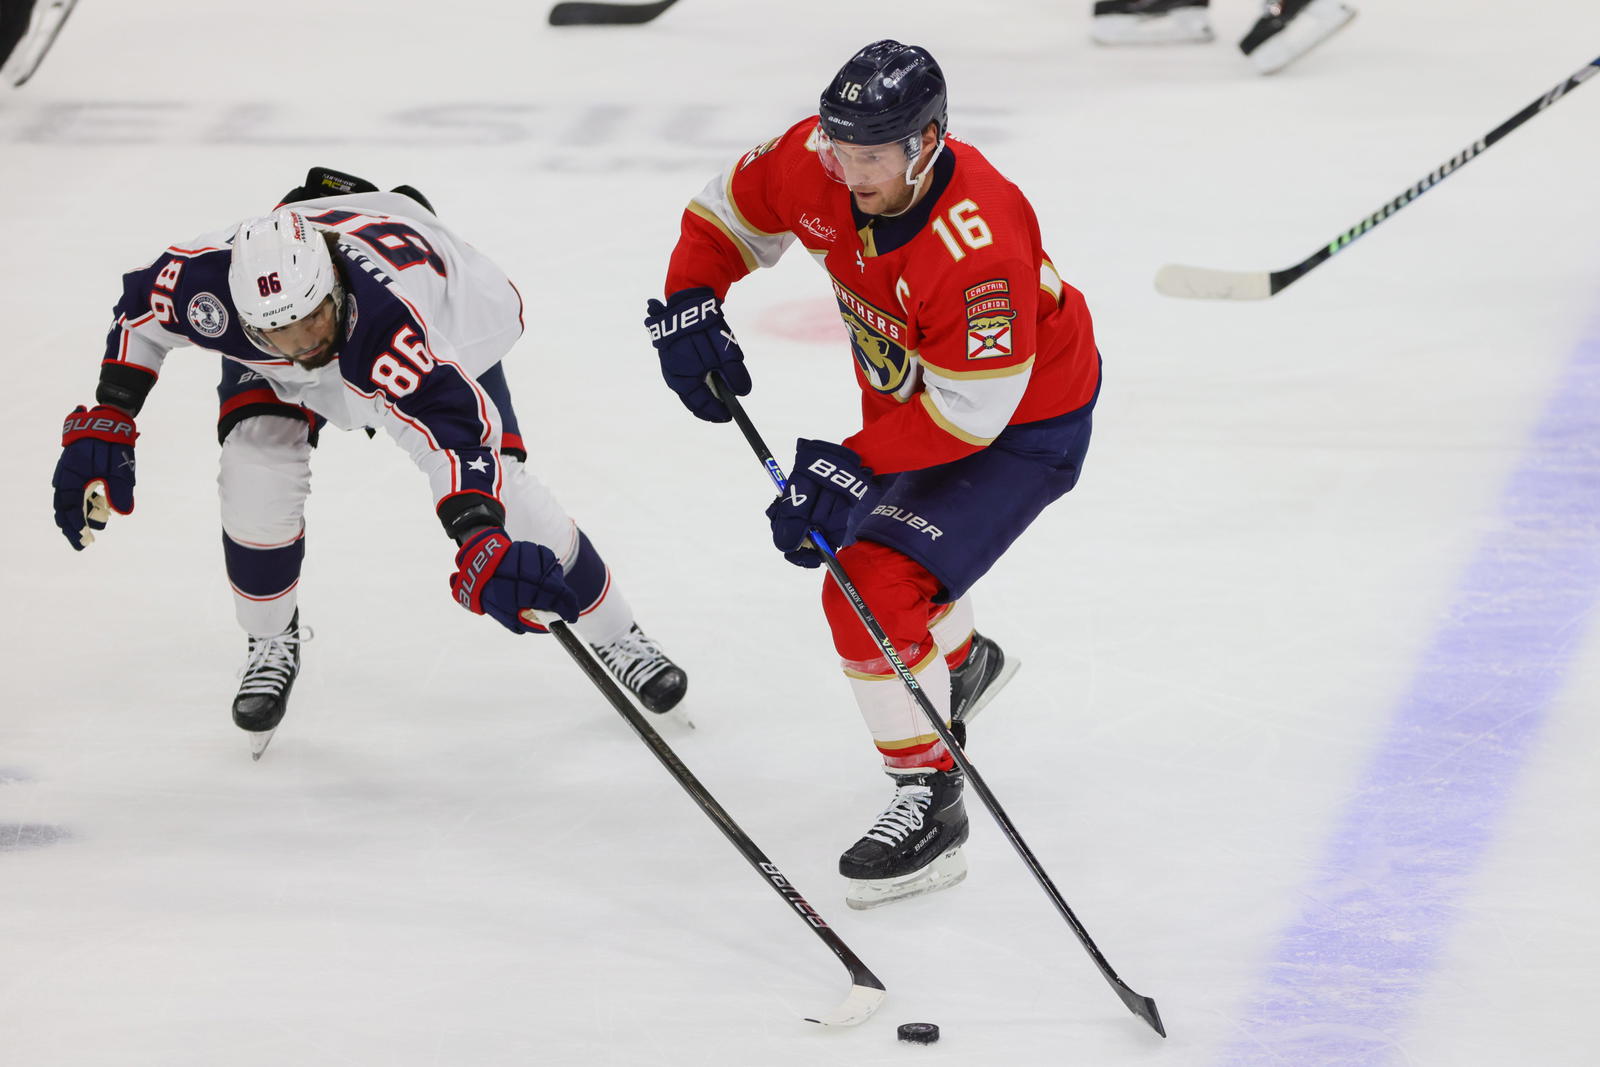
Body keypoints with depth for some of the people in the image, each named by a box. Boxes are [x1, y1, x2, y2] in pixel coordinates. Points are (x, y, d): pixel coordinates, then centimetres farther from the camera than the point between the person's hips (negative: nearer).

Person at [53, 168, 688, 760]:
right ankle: (270, 645, 9)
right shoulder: (205, 283, -39)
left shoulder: (390, 327, -50)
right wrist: (104, 425, -18)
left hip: (446, 316, -3)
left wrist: (482, 541, -75)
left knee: (496, 485, -13)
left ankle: (612, 634, 10)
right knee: (257, 473, -20)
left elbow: (454, 426, -60)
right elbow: (141, 309, -15)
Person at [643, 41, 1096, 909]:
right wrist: (689, 305, -15)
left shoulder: (977, 244, -40)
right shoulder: (818, 163, -20)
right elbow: (733, 208, 0)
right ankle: (965, 662, 58)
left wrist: (856, 468, -35)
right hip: (907, 397, 9)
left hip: (1023, 423, -9)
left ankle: (930, 807, -7)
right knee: (844, 538, 28)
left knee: (875, 590, -20)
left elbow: (971, 409, -33)